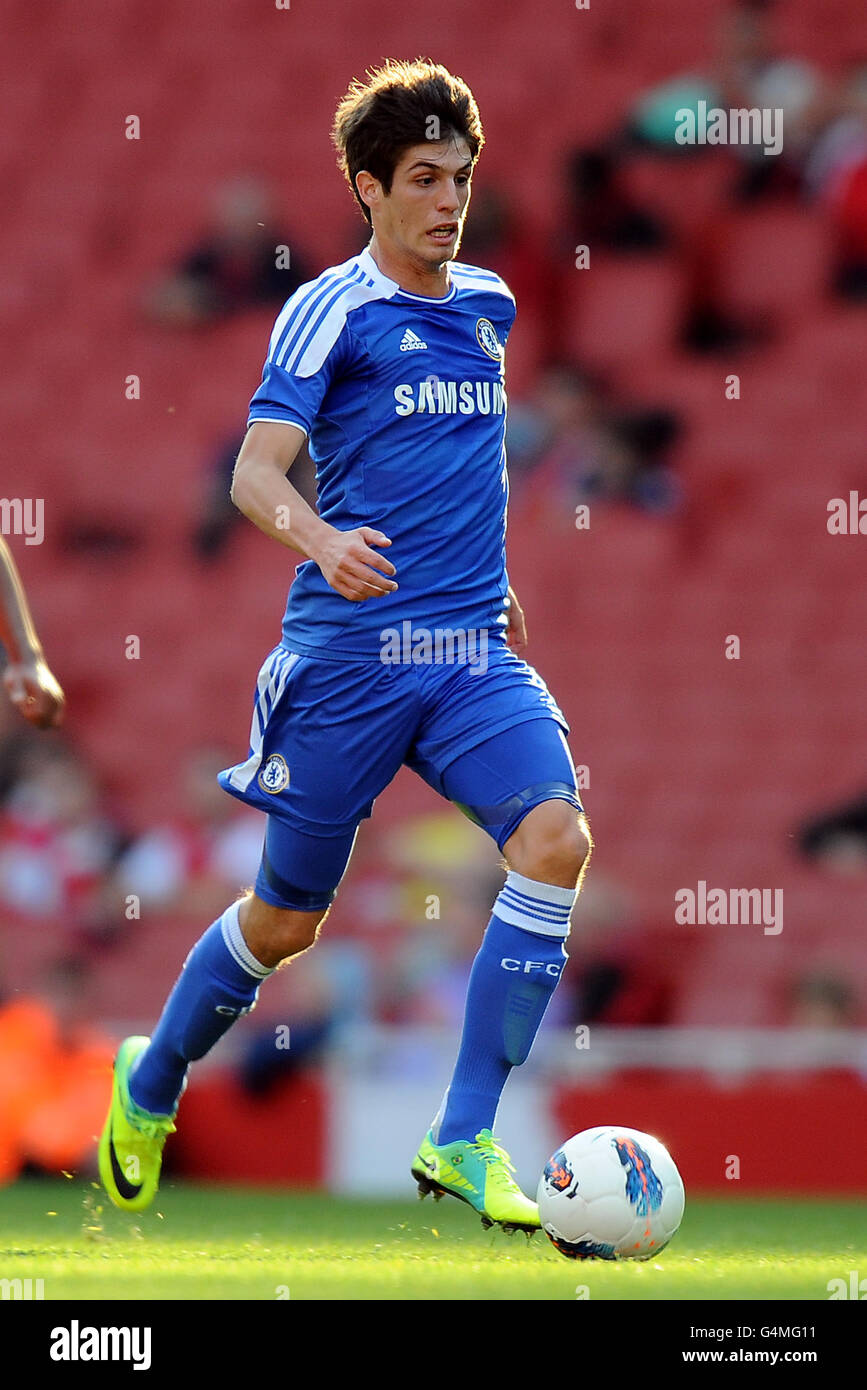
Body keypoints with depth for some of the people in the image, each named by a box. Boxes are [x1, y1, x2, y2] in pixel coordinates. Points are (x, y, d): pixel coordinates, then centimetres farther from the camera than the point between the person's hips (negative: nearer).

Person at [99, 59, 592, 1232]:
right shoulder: (330, 308, -5)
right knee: (286, 920, 6)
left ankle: (464, 1140, -15)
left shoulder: (490, 306, 14)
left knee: (556, 839, -20)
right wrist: (320, 539, -33)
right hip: (349, 650, -5)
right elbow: (253, 474, -14)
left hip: (473, 649, 5)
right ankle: (151, 1088, 35)